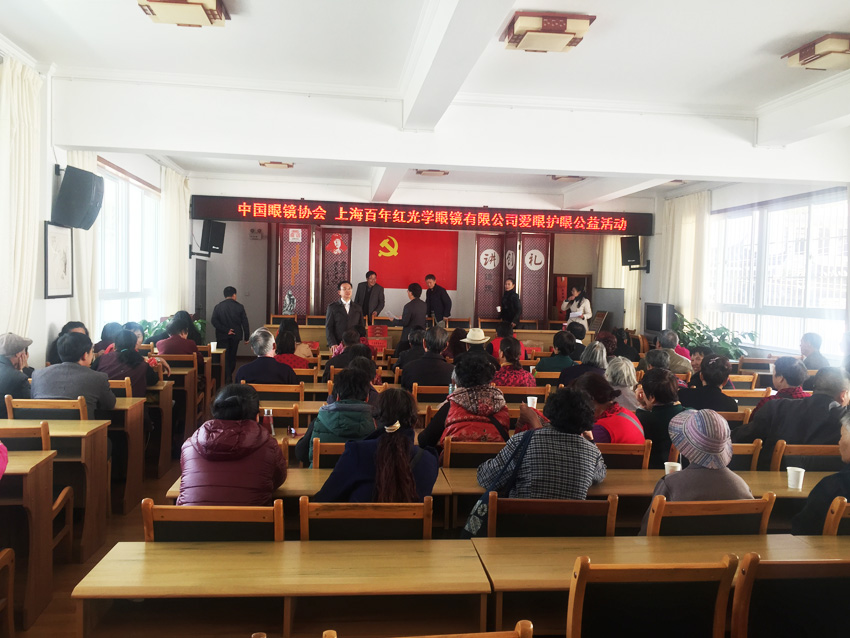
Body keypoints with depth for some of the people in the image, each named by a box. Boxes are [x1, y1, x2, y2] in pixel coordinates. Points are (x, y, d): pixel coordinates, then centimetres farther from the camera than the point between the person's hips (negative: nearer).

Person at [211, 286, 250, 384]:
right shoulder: (239, 307, -5)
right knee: (232, 356, 16)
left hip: (222, 336, -1)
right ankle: (230, 374, 24)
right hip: (235, 336, 1)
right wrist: (246, 337, 0)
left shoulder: (218, 306, -3)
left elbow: (213, 321, -12)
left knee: (224, 357, 4)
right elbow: (245, 323, -5)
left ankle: (227, 377, -6)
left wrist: (225, 330, -12)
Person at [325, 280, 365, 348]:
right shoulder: (332, 307, 6)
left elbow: (361, 328, 16)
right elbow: (328, 328, 2)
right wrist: (333, 344, -10)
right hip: (338, 345, -2)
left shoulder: (358, 308, 14)